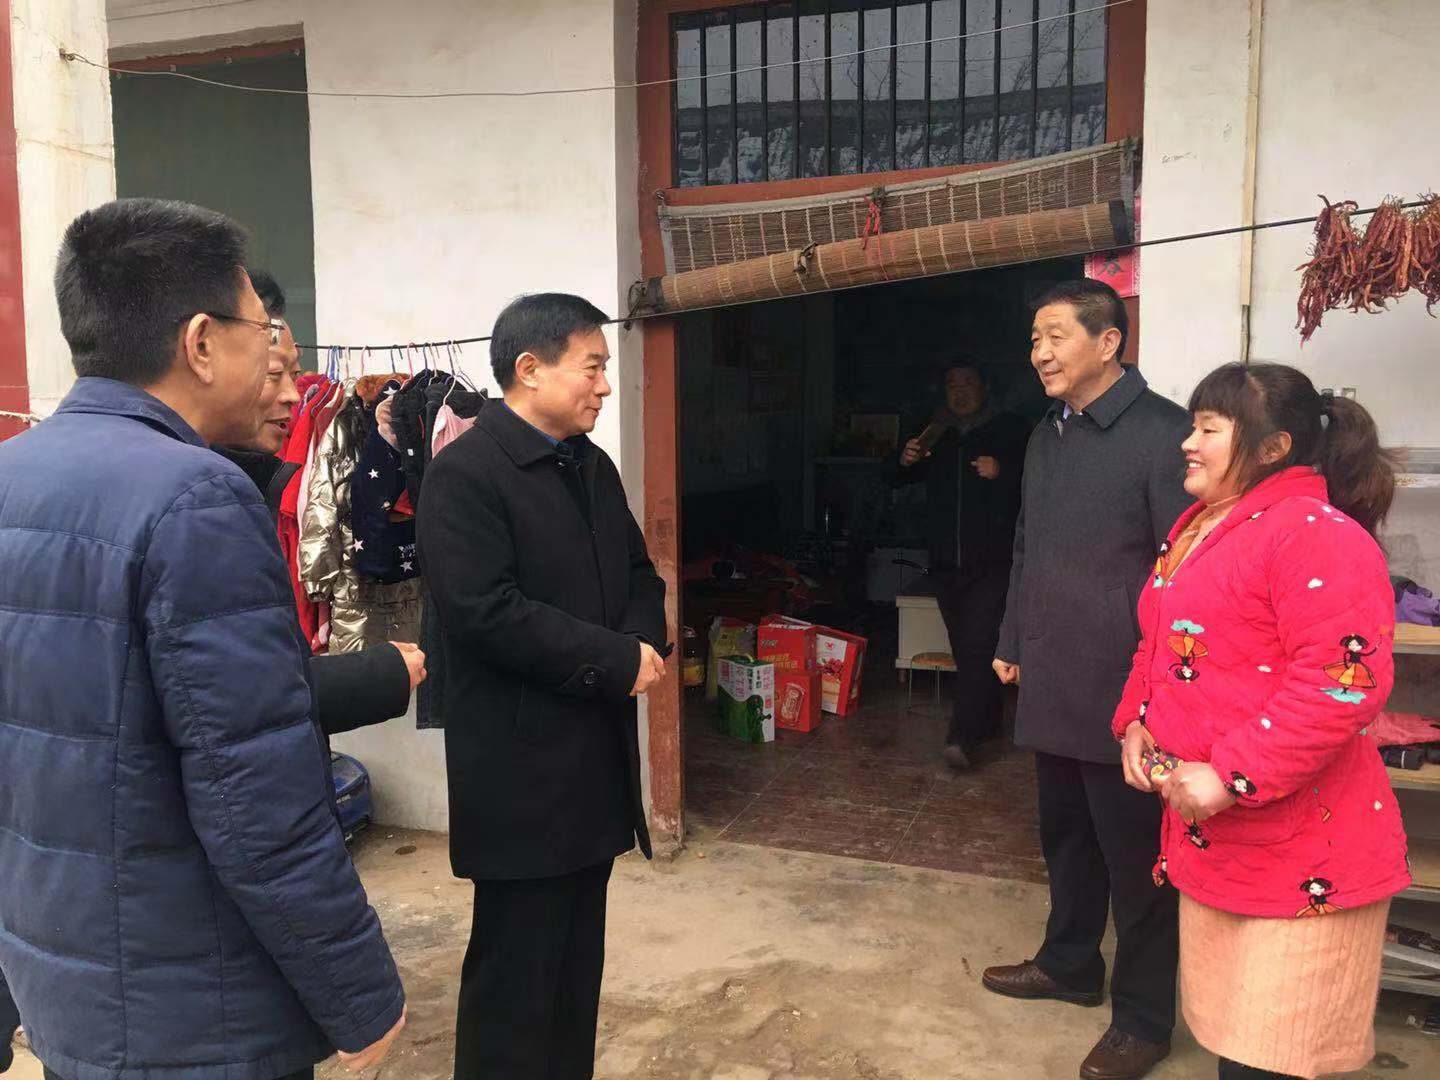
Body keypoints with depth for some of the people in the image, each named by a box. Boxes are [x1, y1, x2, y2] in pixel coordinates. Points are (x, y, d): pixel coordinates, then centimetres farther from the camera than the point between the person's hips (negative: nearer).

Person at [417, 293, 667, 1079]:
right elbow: (485, 613, -23)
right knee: (516, 971, 5)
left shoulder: (594, 466, 11)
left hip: (598, 754, 8)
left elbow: (639, 575, 16)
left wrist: (645, 642, -6)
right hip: (520, 767, -8)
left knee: (578, 960, 19)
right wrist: (617, 661, -18)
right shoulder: (463, 474, -14)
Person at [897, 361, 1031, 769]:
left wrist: (1001, 471, -21)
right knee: (965, 649, 14)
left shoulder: (1009, 429, 2)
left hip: (992, 562, -5)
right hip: (946, 562, 5)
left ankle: (962, 738, -16)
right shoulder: (935, 432, 14)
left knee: (978, 647, -13)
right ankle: (987, 720, 30)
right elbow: (901, 480, 15)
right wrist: (907, 460, -7)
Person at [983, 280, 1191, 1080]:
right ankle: (1070, 963, 41)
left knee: (1135, 856, 7)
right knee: (1066, 834, 21)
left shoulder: (1163, 432, -14)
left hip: (1122, 692, -7)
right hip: (1052, 684, 7)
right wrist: (1012, 642, 20)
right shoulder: (1048, 435, 11)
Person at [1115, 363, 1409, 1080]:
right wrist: (1135, 723, 7)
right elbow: (1159, 644, 23)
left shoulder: (1317, 535, -17)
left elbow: (1344, 681, -26)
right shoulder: (1199, 526, 13)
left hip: (1296, 857, -9)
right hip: (1208, 836, 9)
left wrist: (1229, 776, -25)